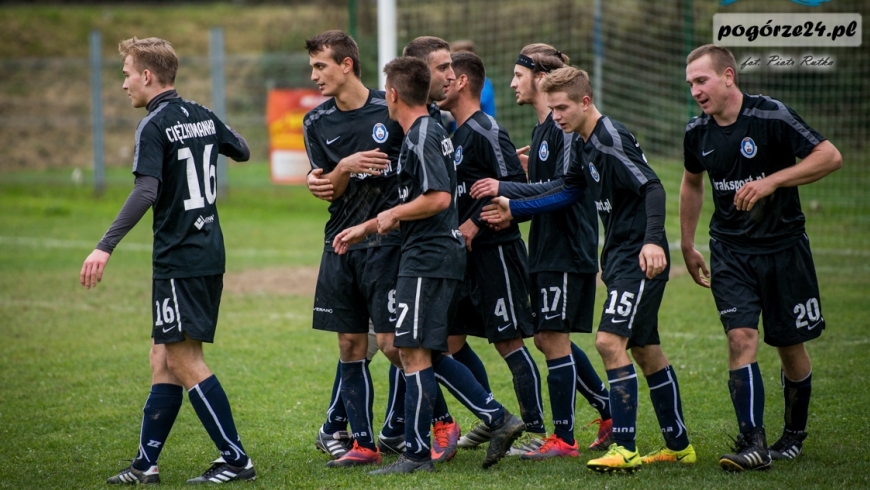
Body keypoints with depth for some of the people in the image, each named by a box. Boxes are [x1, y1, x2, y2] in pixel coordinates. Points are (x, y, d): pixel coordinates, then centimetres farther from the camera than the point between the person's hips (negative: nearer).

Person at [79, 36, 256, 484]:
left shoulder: (155, 125, -14)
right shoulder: (203, 116, 9)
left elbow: (146, 192, -26)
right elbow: (242, 151, 26)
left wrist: (105, 246, -30)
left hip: (179, 259, -9)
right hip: (210, 253, 9)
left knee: (185, 361, -3)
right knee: (164, 358, 12)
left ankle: (236, 460, -3)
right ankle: (145, 463, 14)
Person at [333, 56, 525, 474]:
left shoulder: (422, 137, -14)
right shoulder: (429, 133, 17)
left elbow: (438, 198, -25)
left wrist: (391, 215, -11)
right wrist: (364, 229, 27)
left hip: (427, 258, -10)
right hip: (434, 255, 10)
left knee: (415, 352, -6)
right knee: (427, 353, 13)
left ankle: (417, 453, -2)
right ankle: (498, 419, 14)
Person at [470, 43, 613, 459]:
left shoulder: (566, 128, -15)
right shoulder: (542, 128, 15)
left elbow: (565, 188, -23)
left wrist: (506, 189, -21)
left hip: (568, 250, -10)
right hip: (546, 249, 10)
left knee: (554, 338, -5)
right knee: (548, 339, 13)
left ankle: (563, 439, 1)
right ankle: (610, 412, 22)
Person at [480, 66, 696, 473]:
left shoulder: (612, 140, -18)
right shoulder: (587, 145, 12)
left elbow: (653, 188, -26)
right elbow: (568, 192, 22)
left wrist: (653, 240, -38)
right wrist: (513, 210, 20)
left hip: (640, 259, -10)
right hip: (619, 257, 10)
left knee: (610, 341, -16)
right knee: (644, 349, 14)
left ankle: (625, 449, -14)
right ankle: (678, 444, 23)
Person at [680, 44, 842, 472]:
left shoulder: (771, 117, -15)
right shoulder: (697, 133, 1)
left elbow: (830, 157, -16)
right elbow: (691, 183, 20)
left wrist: (772, 181, -25)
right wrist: (687, 246, 21)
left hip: (783, 247, -3)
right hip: (730, 251, 3)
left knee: (790, 346, 7)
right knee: (741, 338, -14)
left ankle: (794, 435, 27)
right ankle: (753, 443, -17)